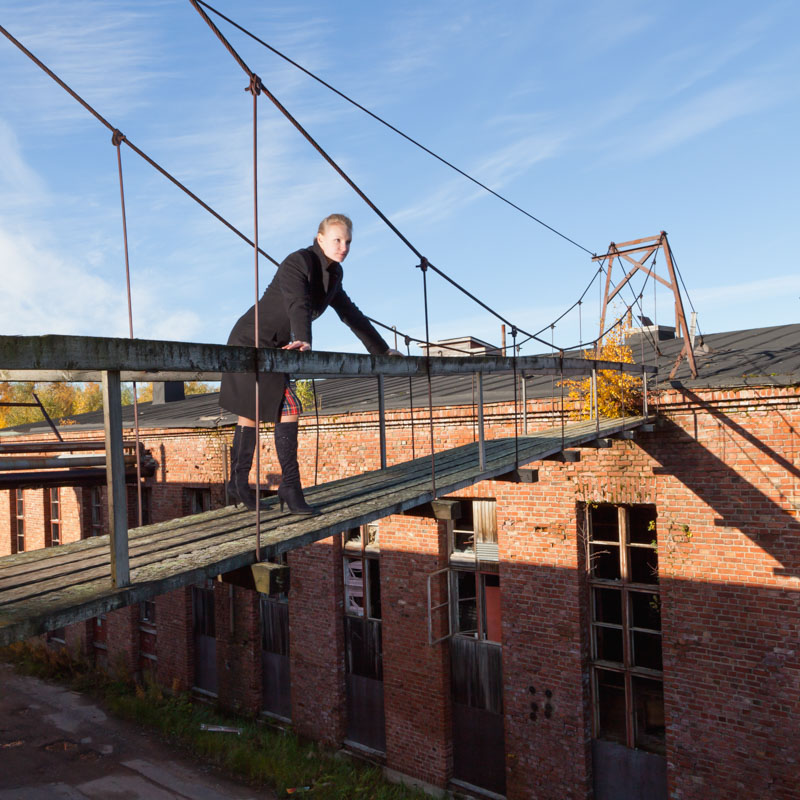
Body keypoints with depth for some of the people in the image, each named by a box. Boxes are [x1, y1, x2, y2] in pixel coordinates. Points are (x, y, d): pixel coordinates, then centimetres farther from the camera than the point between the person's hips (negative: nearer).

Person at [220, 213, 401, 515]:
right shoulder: (299, 262, -18)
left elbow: (350, 314, 16)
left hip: (273, 348, 8)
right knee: (288, 407, -15)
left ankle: (238, 483, 20)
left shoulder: (332, 275, 8)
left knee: (251, 412, 11)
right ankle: (290, 486, -11)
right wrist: (303, 340, -54)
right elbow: (298, 304, -36)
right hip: (252, 341, -8)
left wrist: (382, 350, 17)